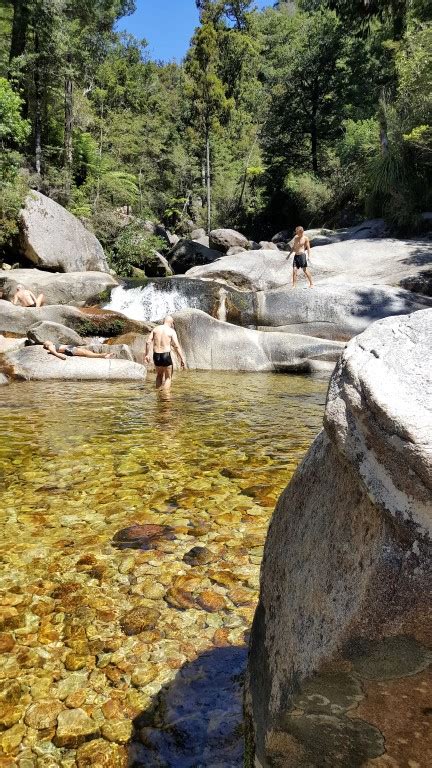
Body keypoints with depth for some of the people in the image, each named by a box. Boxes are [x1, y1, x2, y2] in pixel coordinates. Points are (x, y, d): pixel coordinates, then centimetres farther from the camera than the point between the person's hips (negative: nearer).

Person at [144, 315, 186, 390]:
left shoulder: (156, 329, 7)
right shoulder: (171, 331, -3)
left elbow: (148, 342, 1)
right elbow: (176, 346, -10)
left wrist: (147, 354, 7)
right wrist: (182, 359, -7)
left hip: (156, 355, 4)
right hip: (166, 355, -4)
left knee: (159, 375, 26)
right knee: (168, 377, 10)